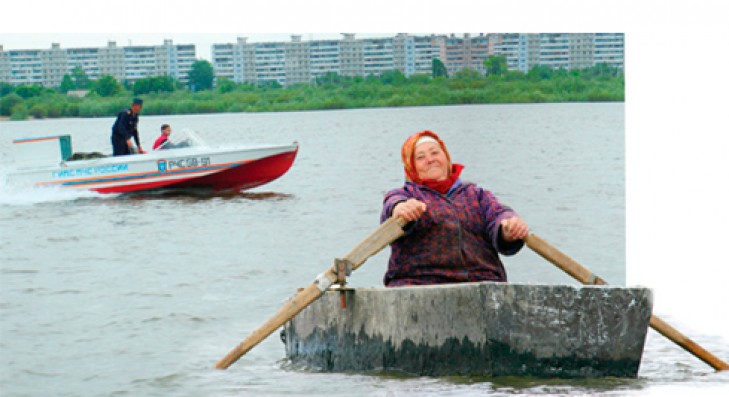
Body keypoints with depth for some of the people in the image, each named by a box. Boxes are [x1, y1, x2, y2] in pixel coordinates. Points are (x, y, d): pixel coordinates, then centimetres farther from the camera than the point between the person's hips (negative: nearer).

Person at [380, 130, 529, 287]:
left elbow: (497, 215, 6)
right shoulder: (404, 195, 18)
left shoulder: (477, 194, 25)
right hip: (420, 283, -2)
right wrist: (400, 208, -32)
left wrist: (509, 231, -19)